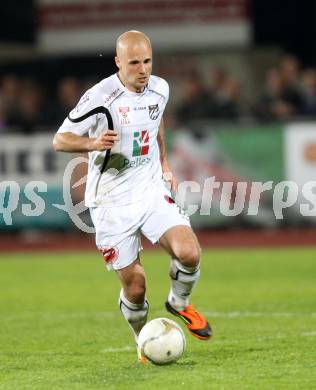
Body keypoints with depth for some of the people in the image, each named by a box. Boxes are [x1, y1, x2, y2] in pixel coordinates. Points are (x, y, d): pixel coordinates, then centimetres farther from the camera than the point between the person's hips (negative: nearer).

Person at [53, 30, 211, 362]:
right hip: (112, 203, -4)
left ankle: (179, 303, 13)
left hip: (152, 192, 4)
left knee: (189, 253, -19)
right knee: (134, 287, -3)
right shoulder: (100, 97, -17)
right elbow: (60, 139, -12)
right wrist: (93, 143, -30)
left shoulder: (159, 89, 1)